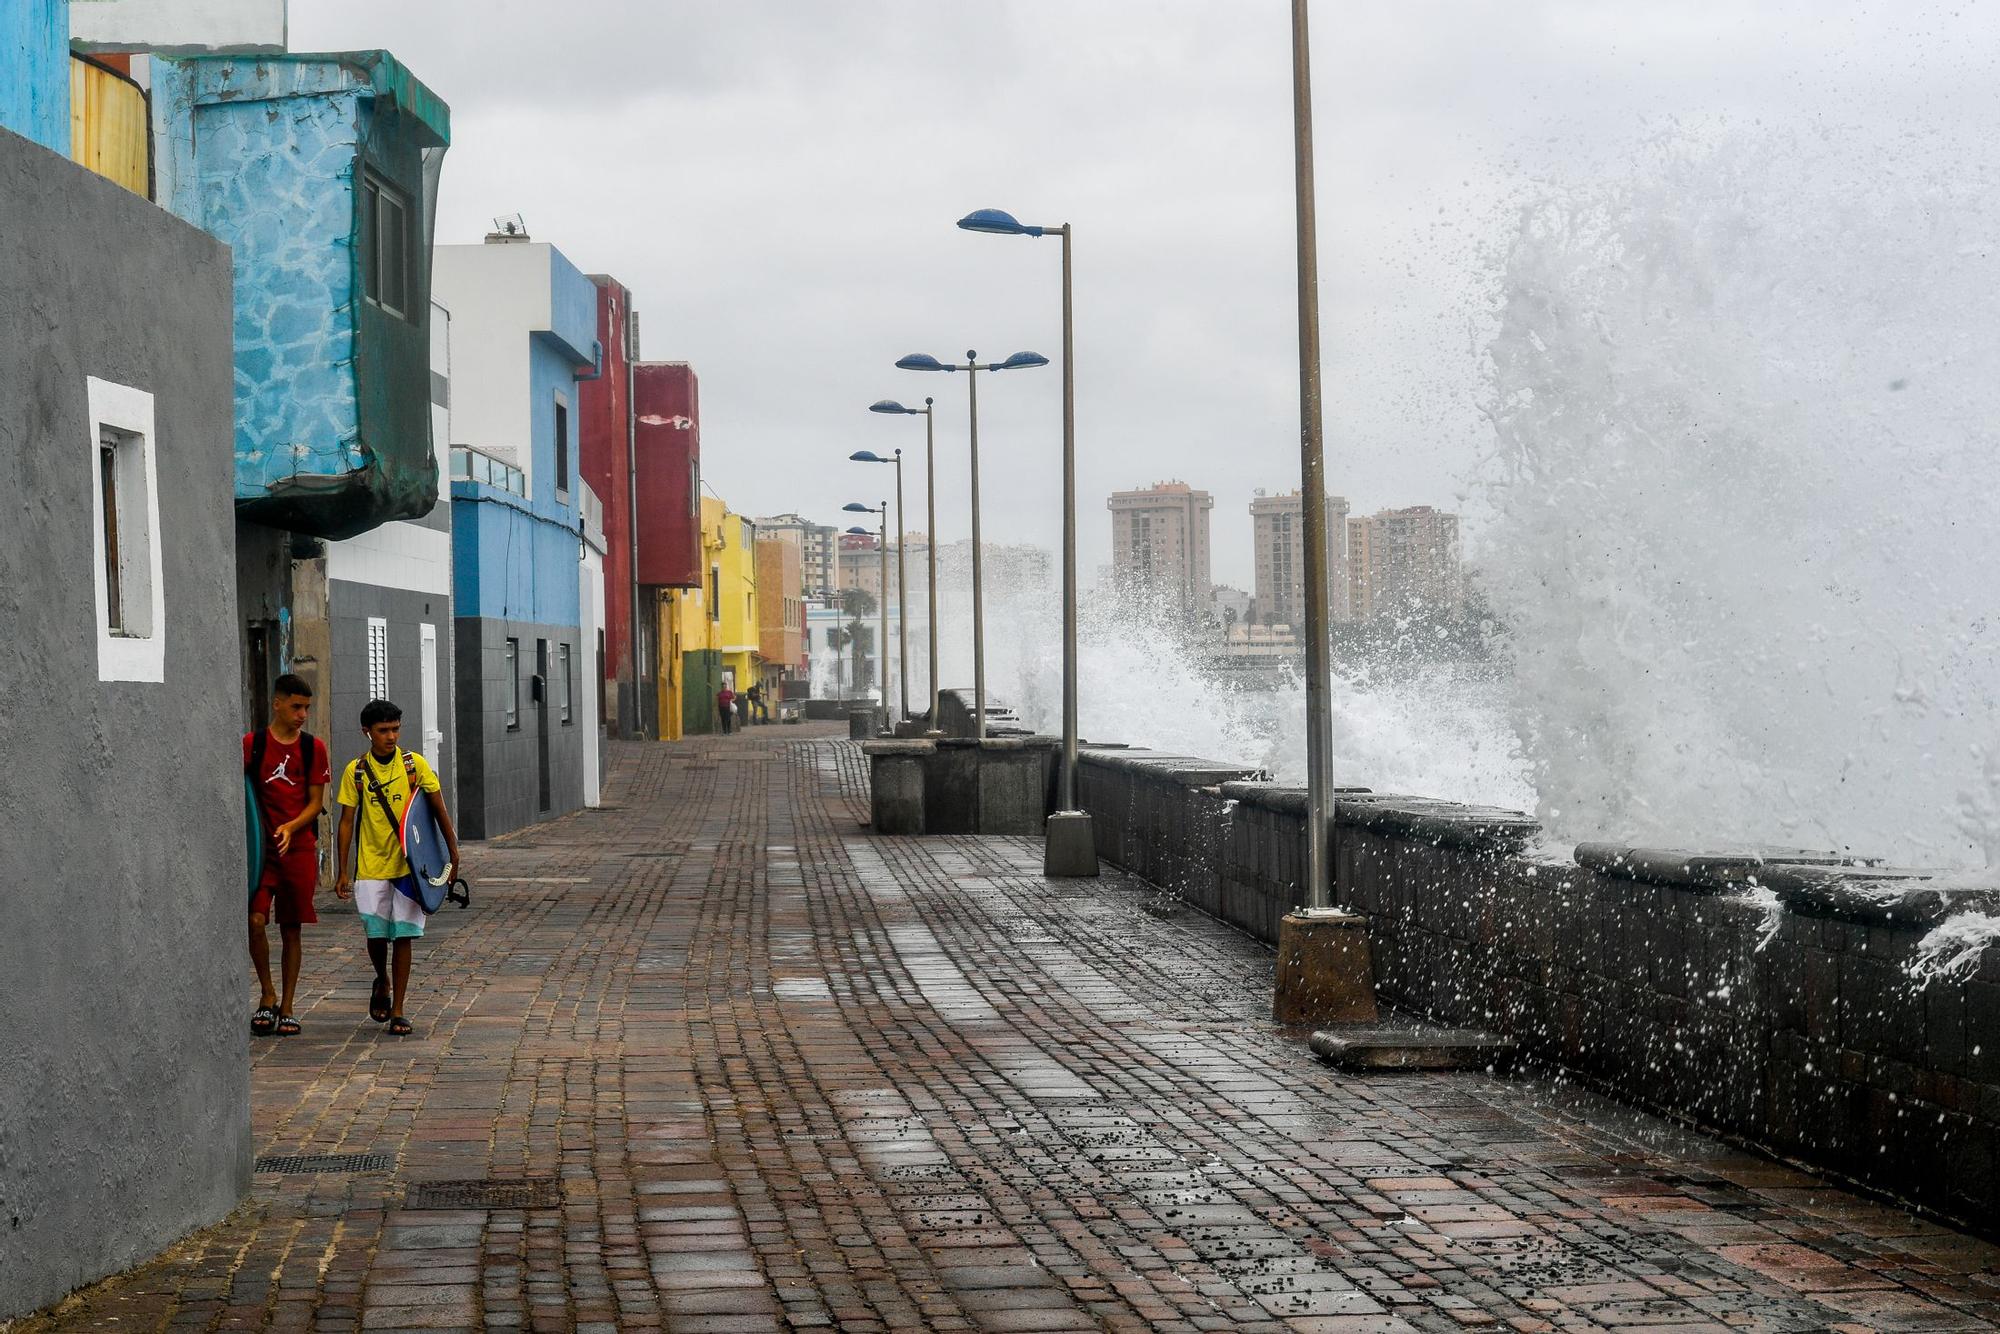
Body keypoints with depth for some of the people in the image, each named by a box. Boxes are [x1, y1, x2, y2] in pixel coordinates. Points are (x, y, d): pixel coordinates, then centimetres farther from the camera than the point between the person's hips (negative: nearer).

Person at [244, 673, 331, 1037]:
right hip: (260, 847, -2)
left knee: (292, 928, 5)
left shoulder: (314, 748, 6)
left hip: (299, 847, 2)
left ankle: (286, 1007, 14)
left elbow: (316, 802, 5)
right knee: (255, 920, -16)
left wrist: (290, 828, -12)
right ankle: (267, 994, 4)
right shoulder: (252, 743, 2)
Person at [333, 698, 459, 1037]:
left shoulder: (414, 764, -1)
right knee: (376, 933, -2)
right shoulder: (356, 771, 0)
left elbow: (439, 809, 5)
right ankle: (382, 982, 30)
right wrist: (343, 872, 2)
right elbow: (347, 822, 4)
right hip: (371, 866, 0)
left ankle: (397, 1010, 6)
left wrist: (452, 850, 3)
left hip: (409, 864, 0)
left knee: (403, 934, -1)